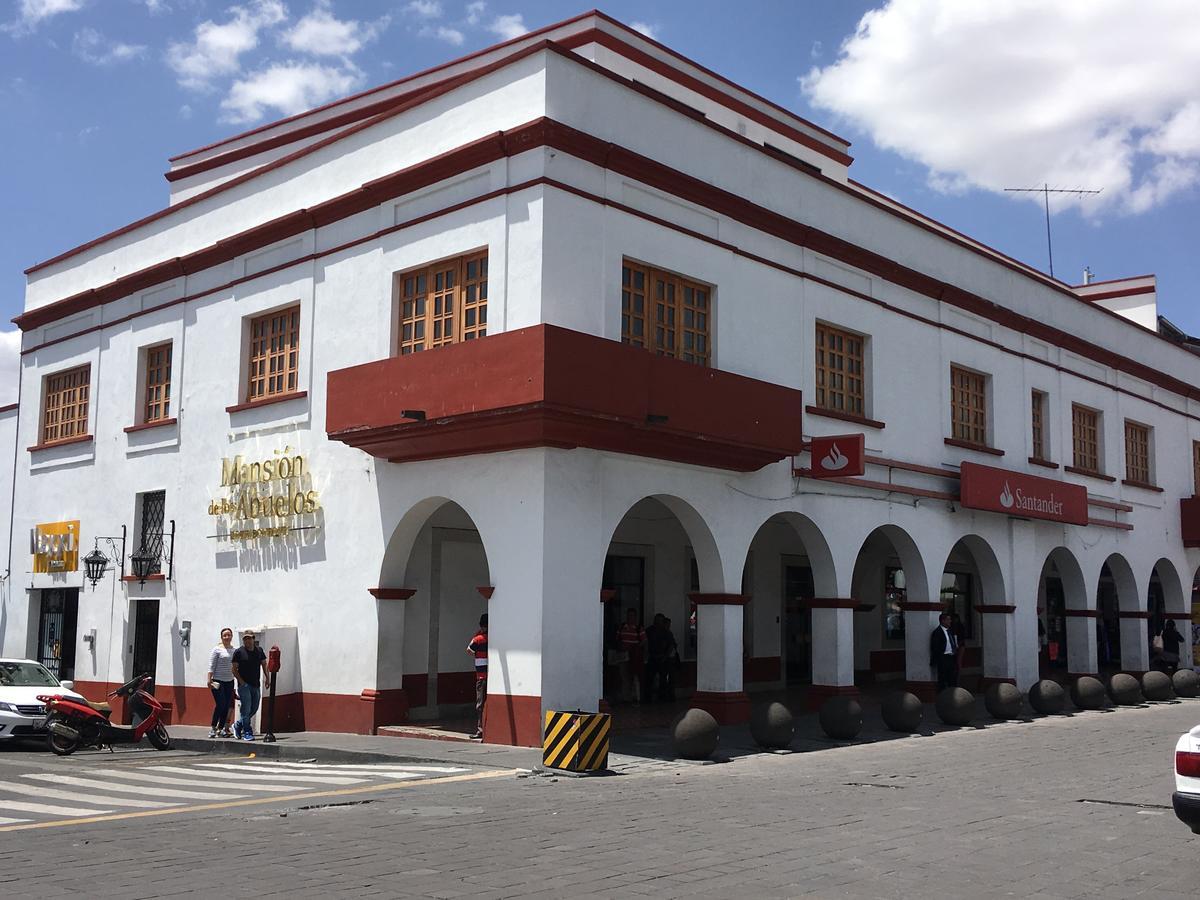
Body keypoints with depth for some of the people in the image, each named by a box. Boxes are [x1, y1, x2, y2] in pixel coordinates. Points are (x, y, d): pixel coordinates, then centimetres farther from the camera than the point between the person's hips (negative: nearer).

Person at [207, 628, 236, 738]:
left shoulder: (234, 650, 12)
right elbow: (211, 666, -6)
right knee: (220, 704, -13)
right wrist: (209, 679, -14)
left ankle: (221, 729, 10)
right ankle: (213, 728, -3)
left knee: (227, 706, 3)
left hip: (229, 681, 5)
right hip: (218, 681, -5)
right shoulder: (217, 649, -3)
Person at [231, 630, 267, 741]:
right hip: (244, 685, -5)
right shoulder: (239, 652, -4)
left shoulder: (259, 650, 9)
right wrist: (241, 681, -12)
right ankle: (247, 732, 0)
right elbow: (234, 669, -3)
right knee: (246, 709, -7)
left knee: (254, 708, 10)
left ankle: (238, 726, 28)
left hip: (256, 685, 5)